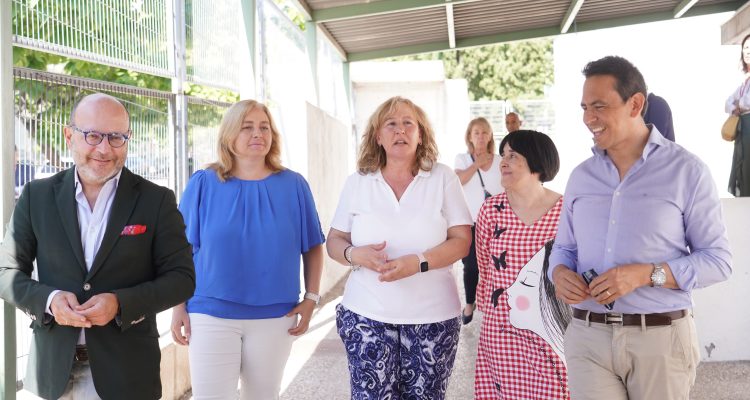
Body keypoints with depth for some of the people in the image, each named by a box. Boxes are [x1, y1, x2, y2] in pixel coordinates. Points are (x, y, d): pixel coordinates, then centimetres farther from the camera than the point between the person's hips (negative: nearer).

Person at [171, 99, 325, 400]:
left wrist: (311, 297, -2)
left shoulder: (294, 185, 0)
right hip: (212, 314, -1)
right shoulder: (202, 184, -2)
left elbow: (312, 247, 6)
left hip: (275, 317, 2)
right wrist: (179, 307, -1)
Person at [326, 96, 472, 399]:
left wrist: (418, 262, -20)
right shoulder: (356, 183, 4)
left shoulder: (443, 178, 0)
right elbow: (334, 241, 8)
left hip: (432, 317, 0)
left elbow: (462, 241, -4)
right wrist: (354, 254, -15)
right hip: (367, 315, 1)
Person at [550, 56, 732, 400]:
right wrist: (559, 273, -8)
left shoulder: (686, 171, -4)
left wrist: (646, 274, -18)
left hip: (661, 338, -2)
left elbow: (717, 259, -5)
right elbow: (564, 247, 14)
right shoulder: (581, 176, 8)